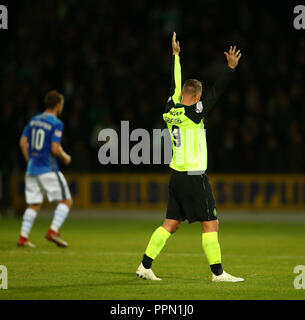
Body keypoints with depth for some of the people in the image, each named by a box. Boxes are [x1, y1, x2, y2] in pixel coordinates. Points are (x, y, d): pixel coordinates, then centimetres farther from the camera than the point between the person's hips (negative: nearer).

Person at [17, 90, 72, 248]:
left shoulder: (34, 120, 10)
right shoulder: (56, 124, -11)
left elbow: (23, 142, 11)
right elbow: (55, 149, -18)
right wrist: (65, 157, 1)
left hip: (31, 168, 7)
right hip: (48, 169, -7)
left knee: (34, 205, 12)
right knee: (66, 201, 0)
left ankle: (23, 238, 5)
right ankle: (53, 231, -14)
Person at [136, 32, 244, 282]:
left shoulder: (170, 111, 6)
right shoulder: (193, 113, -13)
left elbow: (175, 86, 21)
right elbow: (216, 93, -15)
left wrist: (176, 55, 31)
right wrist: (231, 67, -13)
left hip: (177, 176, 8)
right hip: (194, 176, -8)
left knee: (170, 224, 11)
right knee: (211, 224, -2)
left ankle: (145, 266, 8)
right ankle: (217, 272, -1)